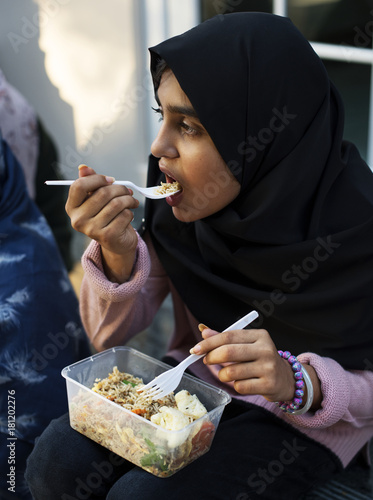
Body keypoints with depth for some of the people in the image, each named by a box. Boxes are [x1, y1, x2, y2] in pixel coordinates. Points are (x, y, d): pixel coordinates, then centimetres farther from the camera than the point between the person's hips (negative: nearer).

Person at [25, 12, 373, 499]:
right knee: (59, 459, -16)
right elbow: (112, 333, -5)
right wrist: (118, 249, -25)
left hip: (309, 419, -3)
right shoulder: (175, 201, -12)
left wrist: (297, 382, -34)